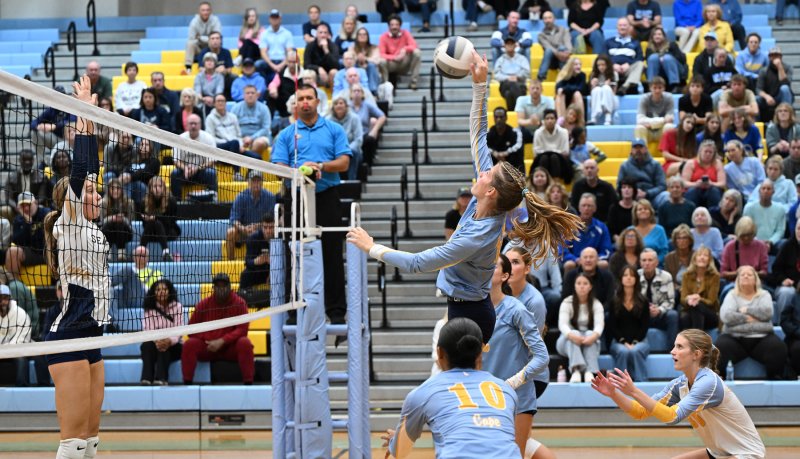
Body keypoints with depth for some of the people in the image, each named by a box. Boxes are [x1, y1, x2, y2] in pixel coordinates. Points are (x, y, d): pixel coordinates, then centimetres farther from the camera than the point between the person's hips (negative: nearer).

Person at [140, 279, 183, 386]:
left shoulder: (177, 307, -2)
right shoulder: (149, 308, 2)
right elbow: (148, 330, -11)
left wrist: (169, 341, -33)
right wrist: (156, 340, -34)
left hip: (173, 346, -1)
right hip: (155, 342, 1)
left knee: (165, 348, -35)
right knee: (147, 345, -33)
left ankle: (160, 379, -50)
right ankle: (147, 378, -46)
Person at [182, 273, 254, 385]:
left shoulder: (239, 303, -6)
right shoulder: (204, 304, -1)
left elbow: (242, 329, -13)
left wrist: (222, 341, -23)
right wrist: (207, 341, -13)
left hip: (230, 347, -2)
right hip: (207, 348, 2)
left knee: (245, 343, -31)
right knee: (189, 344, -24)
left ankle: (248, 383, -31)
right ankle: (187, 383, -23)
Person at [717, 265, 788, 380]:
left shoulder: (764, 295, 14)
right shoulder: (732, 295, 12)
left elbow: (767, 312, -7)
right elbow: (726, 316, -7)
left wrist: (746, 310, -3)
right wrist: (748, 318, -9)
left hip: (761, 339, 1)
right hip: (735, 338, -1)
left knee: (778, 347, -29)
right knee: (721, 347, -32)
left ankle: (776, 378, -17)